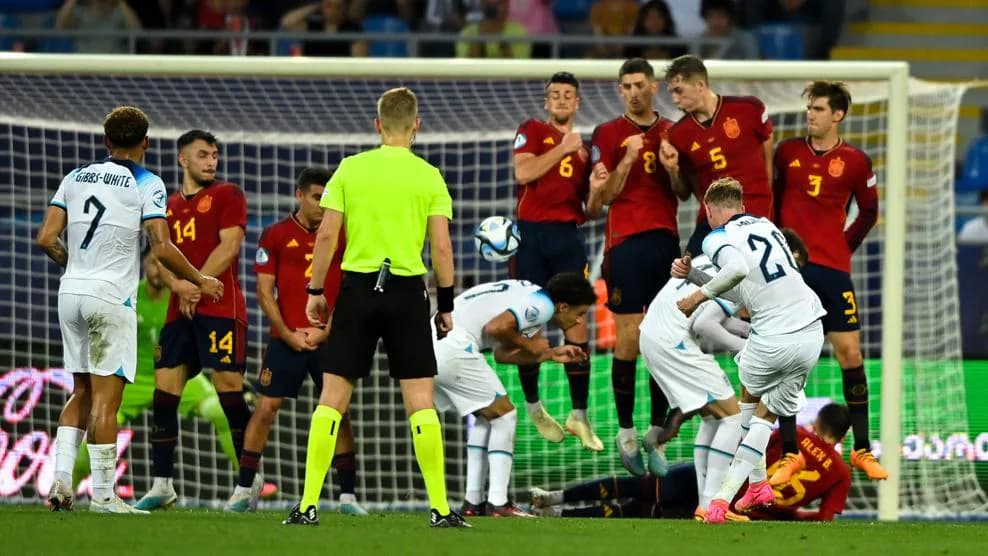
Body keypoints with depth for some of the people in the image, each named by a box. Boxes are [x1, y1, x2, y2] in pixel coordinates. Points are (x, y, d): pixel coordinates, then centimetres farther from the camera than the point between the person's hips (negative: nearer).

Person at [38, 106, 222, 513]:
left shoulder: (76, 178, 10)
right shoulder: (146, 185, -5)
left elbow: (46, 239, 6)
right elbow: (162, 249, -12)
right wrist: (199, 281, 2)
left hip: (71, 293, 5)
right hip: (111, 297, -5)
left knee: (81, 393, 15)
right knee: (105, 398, -3)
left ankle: (60, 479, 5)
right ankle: (102, 494, -3)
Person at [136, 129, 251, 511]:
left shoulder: (227, 195, 4)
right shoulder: (169, 207, 19)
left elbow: (228, 247, -7)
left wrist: (196, 286, -10)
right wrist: (177, 284, -7)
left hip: (220, 309, -6)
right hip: (179, 313, 6)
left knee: (229, 388, -9)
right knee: (164, 392, -1)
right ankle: (162, 485, 3)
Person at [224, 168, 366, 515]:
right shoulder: (275, 236, 3)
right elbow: (264, 291, 2)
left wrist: (326, 330, -8)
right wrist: (288, 333, -7)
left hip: (329, 339, 1)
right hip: (286, 339, -1)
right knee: (265, 408, -4)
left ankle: (348, 495, 3)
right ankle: (244, 489, 3)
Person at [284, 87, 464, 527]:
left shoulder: (350, 169, 2)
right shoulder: (428, 176, 0)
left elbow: (326, 235, -1)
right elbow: (441, 246, -3)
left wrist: (315, 291, 7)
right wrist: (446, 303, 6)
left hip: (357, 288, 1)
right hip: (407, 291, -1)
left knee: (332, 397, 4)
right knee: (420, 401, 1)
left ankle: (308, 505, 2)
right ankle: (440, 508, -2)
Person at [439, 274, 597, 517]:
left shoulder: (531, 296, 22)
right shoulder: (543, 305, -8)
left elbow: (501, 353, 23)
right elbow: (496, 327, -22)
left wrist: (550, 354, 25)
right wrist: (529, 346, -5)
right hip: (452, 349, -10)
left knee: (485, 417, 21)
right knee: (504, 415, 0)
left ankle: (473, 502, 18)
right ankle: (497, 503, -4)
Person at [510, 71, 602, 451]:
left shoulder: (585, 147, 16)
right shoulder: (532, 131, 6)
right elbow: (523, 172, -12)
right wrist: (563, 148, -11)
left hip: (568, 236, 3)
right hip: (532, 233, -2)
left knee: (577, 323, -5)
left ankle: (579, 414, -3)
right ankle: (533, 406, 15)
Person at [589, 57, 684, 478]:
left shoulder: (671, 133, 13)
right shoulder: (608, 134, 2)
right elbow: (603, 195, -3)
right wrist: (627, 161, -17)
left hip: (666, 239, 3)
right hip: (626, 242, -3)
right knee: (628, 338, -5)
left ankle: (656, 434, 4)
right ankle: (625, 431, 2)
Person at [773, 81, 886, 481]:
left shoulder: (855, 162, 2)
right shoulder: (787, 152, 5)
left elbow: (868, 212, 14)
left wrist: (845, 245, 7)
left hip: (832, 268, 0)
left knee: (850, 353, -2)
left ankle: (862, 450, 8)